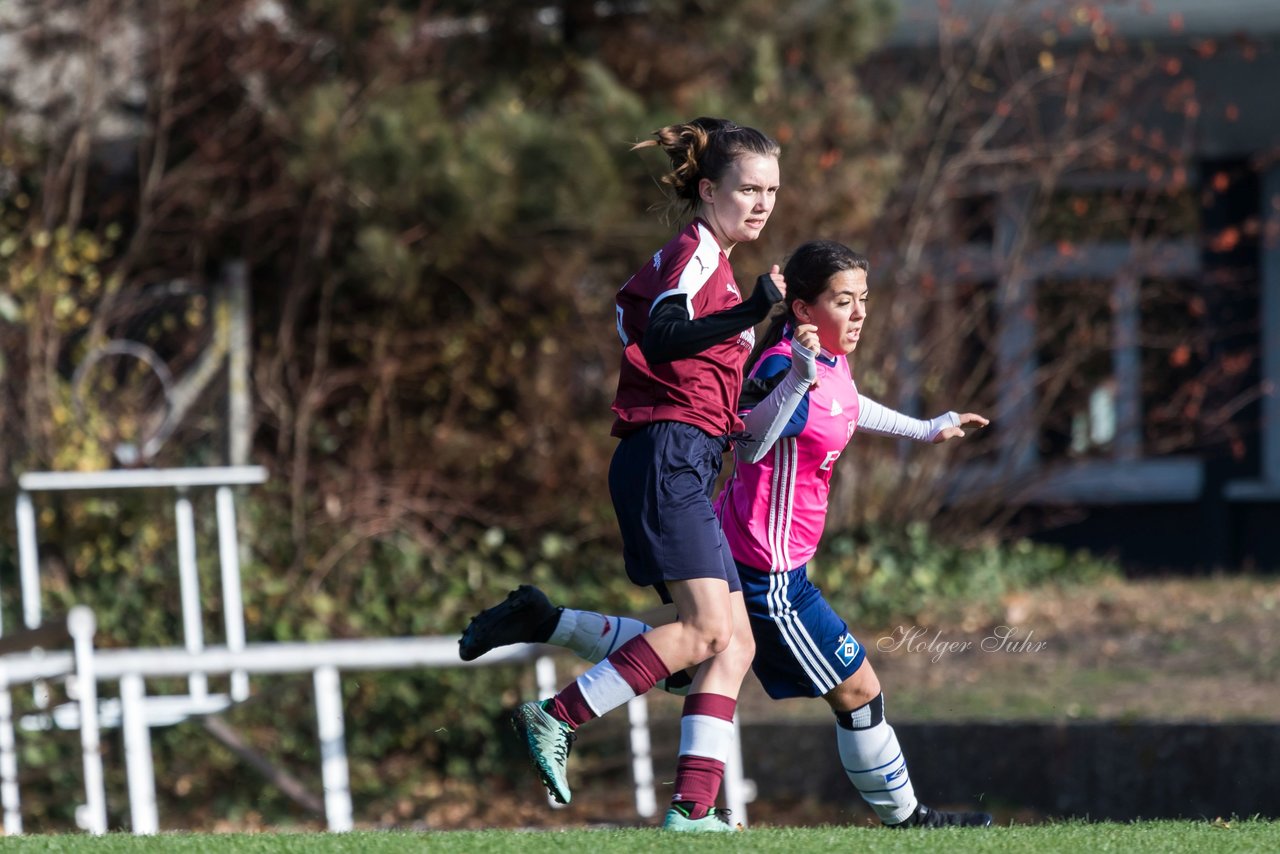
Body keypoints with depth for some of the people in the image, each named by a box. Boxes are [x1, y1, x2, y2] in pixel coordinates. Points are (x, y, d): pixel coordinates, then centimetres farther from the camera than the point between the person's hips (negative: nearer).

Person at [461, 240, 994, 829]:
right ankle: (903, 815, 14)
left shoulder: (832, 359, 6)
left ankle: (543, 622, 23)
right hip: (769, 574, -10)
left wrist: (924, 430, 37)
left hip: (738, 555, 10)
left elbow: (843, 407, 29)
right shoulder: (784, 364, -23)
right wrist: (799, 377, -53)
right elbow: (749, 442, -38)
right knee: (859, 692, 0)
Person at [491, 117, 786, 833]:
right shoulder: (695, 253, -8)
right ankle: (556, 719, -14)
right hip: (668, 456, -10)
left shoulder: (707, 261, 22)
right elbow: (663, 339, -26)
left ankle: (693, 809, -5)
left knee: (735, 645, 1)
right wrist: (752, 311, -40)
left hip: (689, 469, 10)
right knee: (709, 629, -19)